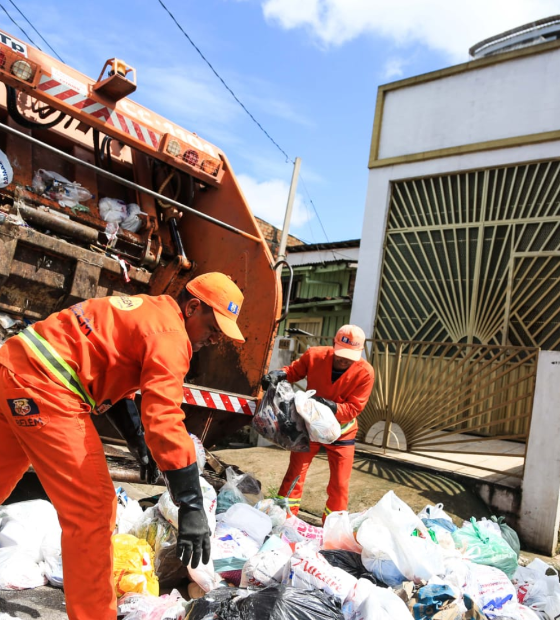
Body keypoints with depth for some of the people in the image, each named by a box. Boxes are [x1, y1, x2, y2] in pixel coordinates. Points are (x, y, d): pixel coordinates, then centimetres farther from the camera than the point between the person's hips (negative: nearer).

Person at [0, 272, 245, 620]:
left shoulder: (147, 310, 17)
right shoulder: (170, 333, -13)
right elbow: (164, 420, -23)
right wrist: (192, 505, -23)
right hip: (42, 388, -10)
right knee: (92, 509, -5)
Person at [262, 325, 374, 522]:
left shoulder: (365, 372, -25)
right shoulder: (314, 355, -22)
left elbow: (354, 408, -21)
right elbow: (295, 371, -4)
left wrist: (332, 407, -40)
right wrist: (279, 374, -25)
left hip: (341, 431, 0)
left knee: (339, 485, 9)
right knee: (294, 473, 7)